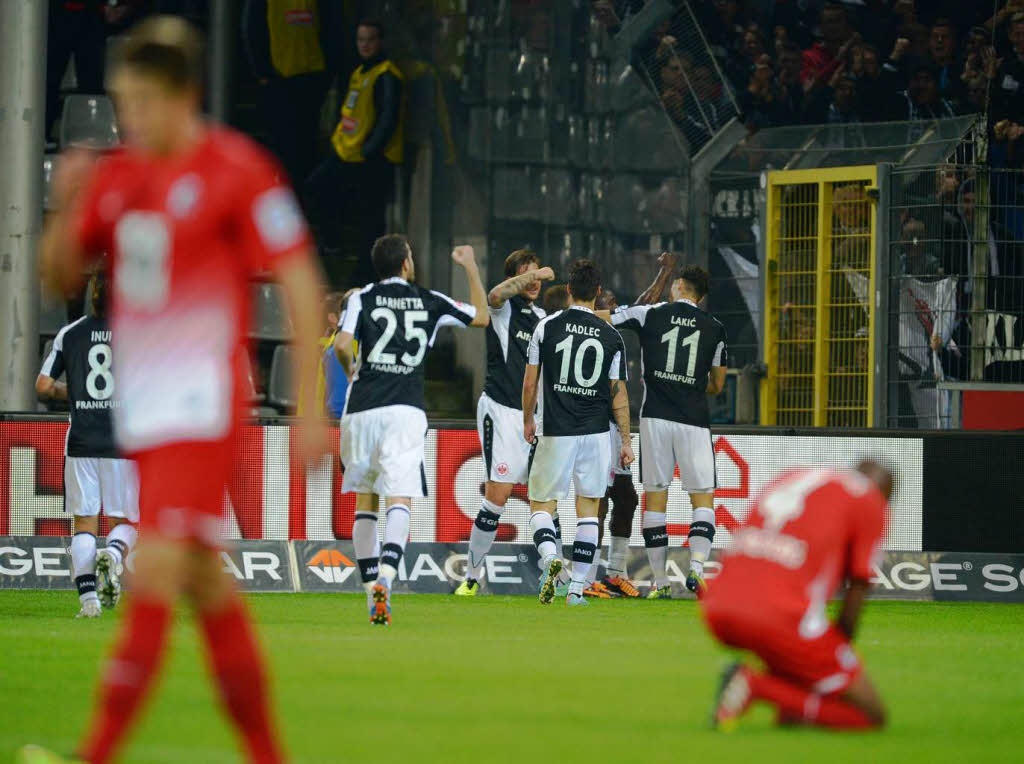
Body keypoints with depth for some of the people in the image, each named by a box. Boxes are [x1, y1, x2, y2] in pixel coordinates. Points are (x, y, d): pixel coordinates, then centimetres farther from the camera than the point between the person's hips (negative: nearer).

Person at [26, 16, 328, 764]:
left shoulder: (237, 170, -9)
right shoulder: (117, 175, 11)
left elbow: (300, 284, -8)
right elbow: (59, 275, 14)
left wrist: (312, 408, -10)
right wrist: (67, 206, -7)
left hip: (202, 406, -7)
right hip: (142, 412, 7)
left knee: (156, 575, -15)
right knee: (207, 586, 11)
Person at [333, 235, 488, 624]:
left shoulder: (362, 298, 4)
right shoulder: (430, 301, 9)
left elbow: (342, 345, -10)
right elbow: (481, 316, 24)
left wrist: (351, 368, 12)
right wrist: (470, 266, 35)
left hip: (362, 410, 1)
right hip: (406, 412, -1)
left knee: (365, 503, 13)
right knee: (400, 502, -9)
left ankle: (371, 589, 12)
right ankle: (385, 576, -33)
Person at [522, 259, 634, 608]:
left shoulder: (547, 327, -3)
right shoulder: (611, 337, 0)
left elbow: (530, 384, 1)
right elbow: (619, 393, 2)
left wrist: (528, 421, 18)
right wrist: (626, 441, 9)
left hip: (556, 434, -2)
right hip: (596, 434, 2)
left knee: (541, 504, 7)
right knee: (588, 507, 10)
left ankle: (550, 556, -23)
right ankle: (577, 587, 6)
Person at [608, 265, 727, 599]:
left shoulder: (650, 314, 4)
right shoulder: (714, 328, 8)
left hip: (656, 418, 0)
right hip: (694, 421, 0)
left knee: (655, 498, 6)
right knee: (703, 499, 5)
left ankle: (660, 583, 5)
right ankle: (697, 566, -18)